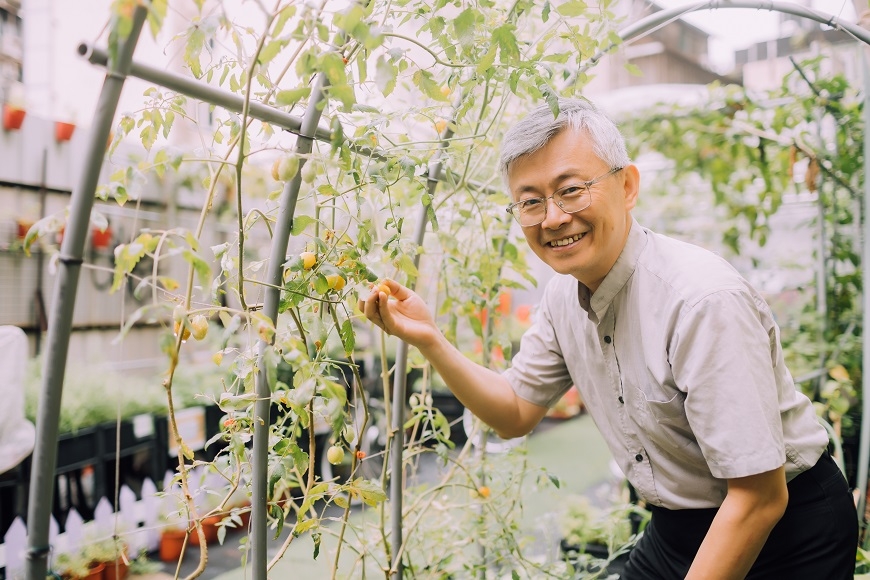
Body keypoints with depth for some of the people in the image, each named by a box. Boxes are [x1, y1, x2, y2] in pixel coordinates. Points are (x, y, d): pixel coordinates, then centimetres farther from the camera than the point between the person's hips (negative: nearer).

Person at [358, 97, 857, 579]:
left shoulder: (705, 301, -30)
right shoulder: (565, 293, -6)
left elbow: (760, 497, -27)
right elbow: (517, 412, 2)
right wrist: (429, 340, -11)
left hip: (784, 533, -6)